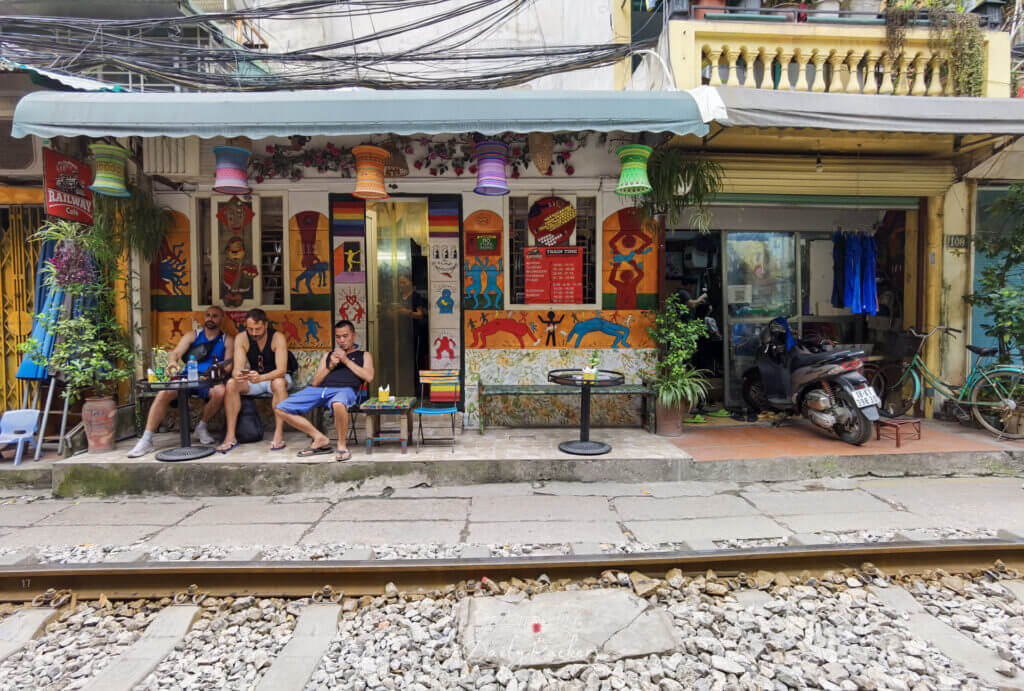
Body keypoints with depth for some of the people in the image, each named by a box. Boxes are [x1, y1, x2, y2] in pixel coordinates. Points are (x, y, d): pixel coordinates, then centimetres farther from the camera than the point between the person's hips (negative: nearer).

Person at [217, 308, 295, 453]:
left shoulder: (277, 338, -21)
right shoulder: (241, 339, -11)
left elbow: (281, 370, -29)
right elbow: (238, 368, -18)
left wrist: (260, 378, -48)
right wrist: (237, 375, -44)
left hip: (276, 377, -3)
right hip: (255, 378, 4)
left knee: (279, 383, -37)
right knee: (231, 384, -24)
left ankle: (279, 433, -33)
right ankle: (230, 436, -20)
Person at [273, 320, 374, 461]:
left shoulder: (363, 355, 23)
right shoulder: (329, 355, 31)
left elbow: (369, 377, 3)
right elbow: (315, 382, 23)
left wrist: (346, 361, 2)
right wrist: (330, 366, 7)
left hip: (344, 389, -5)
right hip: (318, 390, 5)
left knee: (339, 404, -44)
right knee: (280, 409, -11)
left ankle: (342, 445, -19)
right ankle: (320, 439, -3)